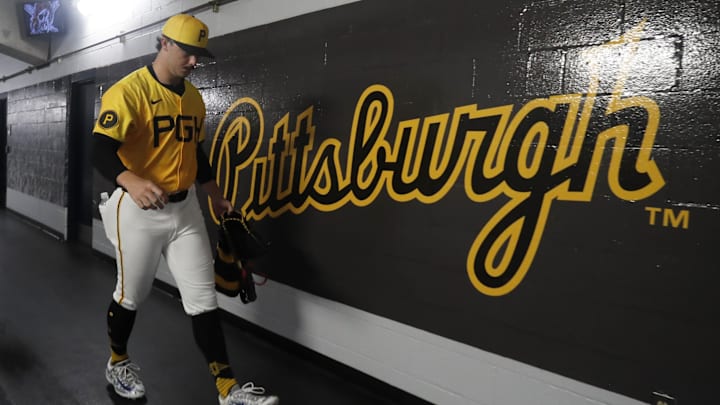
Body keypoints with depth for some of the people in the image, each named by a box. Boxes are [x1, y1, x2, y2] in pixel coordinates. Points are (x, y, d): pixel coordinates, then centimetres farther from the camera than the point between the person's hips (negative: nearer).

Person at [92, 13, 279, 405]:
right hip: (138, 211, -5)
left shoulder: (194, 97, 9)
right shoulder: (128, 91, -13)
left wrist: (216, 196, 23)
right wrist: (131, 181, -42)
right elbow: (101, 151, -23)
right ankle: (118, 363, 40)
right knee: (131, 296, 12)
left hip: (185, 208, 6)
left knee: (203, 298, 5)